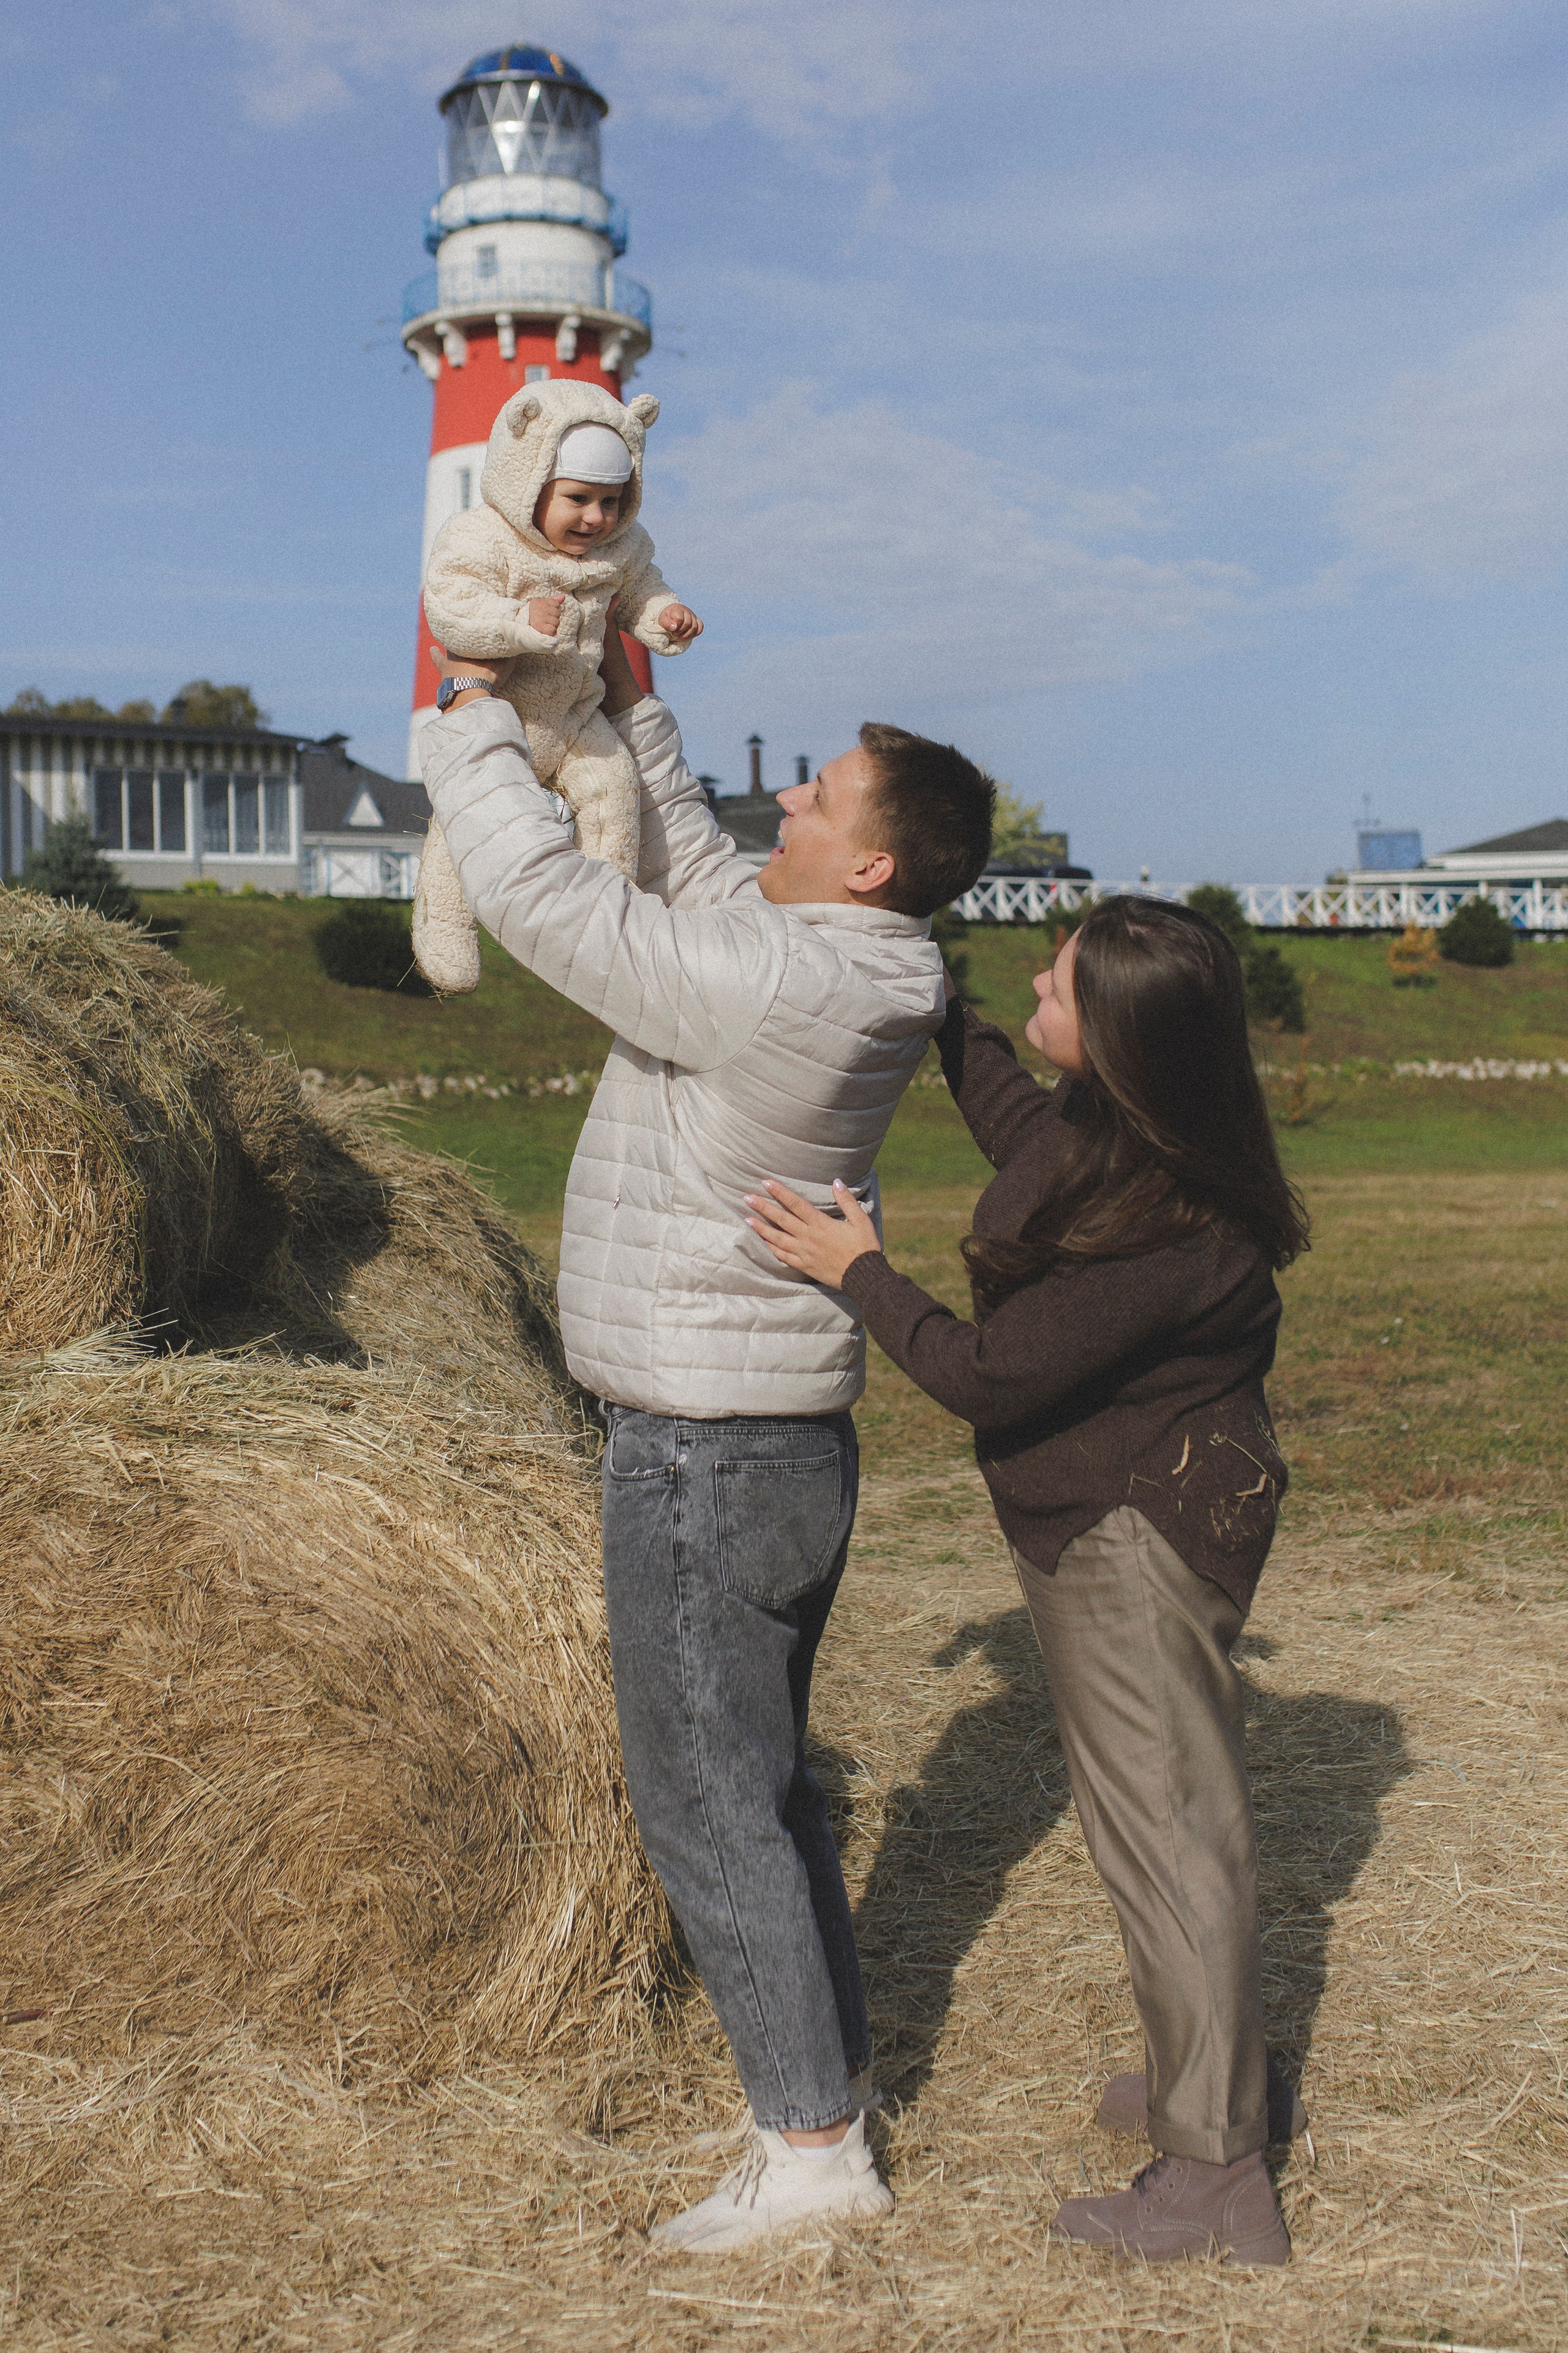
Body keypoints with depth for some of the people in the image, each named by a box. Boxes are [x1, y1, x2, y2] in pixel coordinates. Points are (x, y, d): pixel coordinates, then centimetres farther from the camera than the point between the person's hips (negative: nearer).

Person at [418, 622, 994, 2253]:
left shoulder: (775, 988, -24)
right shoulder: (851, 972, 4)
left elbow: (534, 890, -22)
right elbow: (694, 876, 20)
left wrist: (473, 719, -7)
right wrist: (629, 709, 20)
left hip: (703, 1453, -9)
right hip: (798, 1441, 10)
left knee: (704, 1799, 2)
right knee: (761, 1775, 21)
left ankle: (812, 2145, 12)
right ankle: (829, 2060, 32)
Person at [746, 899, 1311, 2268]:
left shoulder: (1155, 1230, -30)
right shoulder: (1098, 1132, -2)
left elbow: (987, 1377, -24)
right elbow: (1005, 1109, 23)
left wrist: (858, 1273, -14)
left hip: (1138, 1536, -10)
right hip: (1112, 1523, 10)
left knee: (1163, 1824, -1)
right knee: (1173, 1807, 21)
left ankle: (1217, 2179, 12)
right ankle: (1219, 2077, 39)